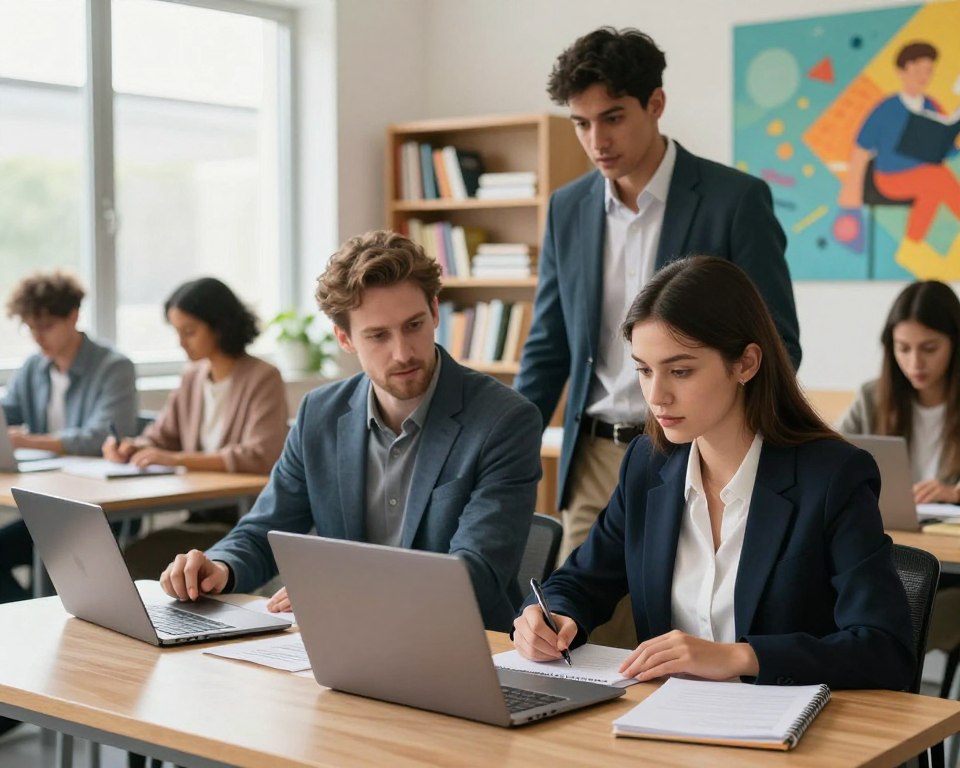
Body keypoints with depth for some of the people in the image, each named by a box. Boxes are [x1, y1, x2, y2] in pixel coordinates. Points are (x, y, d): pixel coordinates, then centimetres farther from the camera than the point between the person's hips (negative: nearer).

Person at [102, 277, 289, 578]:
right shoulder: (193, 378, 11)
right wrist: (130, 448, -7)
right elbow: (161, 438, 17)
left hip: (247, 521, -6)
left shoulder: (262, 379, -10)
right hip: (202, 515, 7)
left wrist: (178, 459, -24)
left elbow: (259, 457, -21)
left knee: (139, 558, -21)